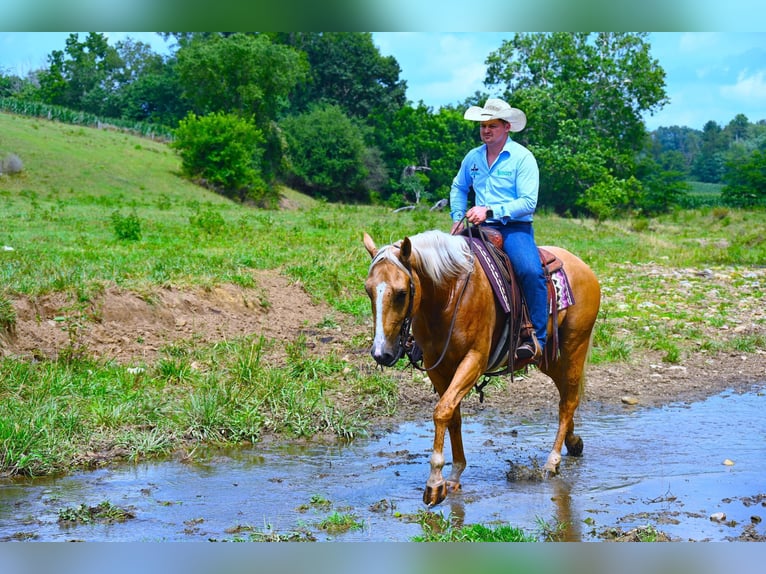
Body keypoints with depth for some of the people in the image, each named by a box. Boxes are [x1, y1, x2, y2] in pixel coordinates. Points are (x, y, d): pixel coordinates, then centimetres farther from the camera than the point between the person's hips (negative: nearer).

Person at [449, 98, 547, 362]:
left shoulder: (522, 157, -5)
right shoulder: (473, 157, 12)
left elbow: (528, 203, -13)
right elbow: (458, 188, 30)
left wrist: (490, 211, -21)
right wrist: (457, 217, 13)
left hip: (514, 229, -5)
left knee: (531, 271, -33)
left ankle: (537, 339, -27)